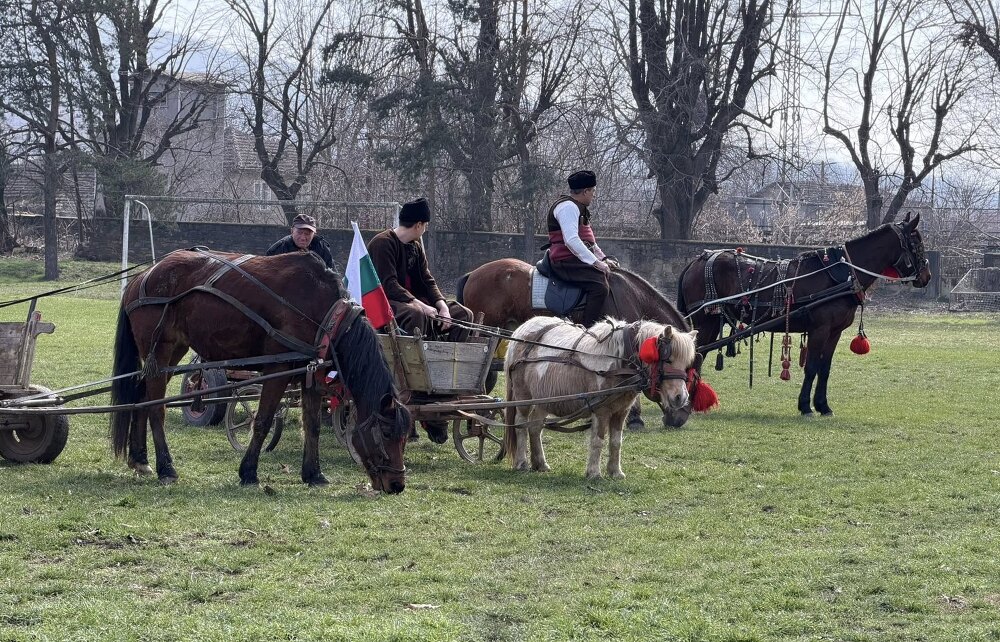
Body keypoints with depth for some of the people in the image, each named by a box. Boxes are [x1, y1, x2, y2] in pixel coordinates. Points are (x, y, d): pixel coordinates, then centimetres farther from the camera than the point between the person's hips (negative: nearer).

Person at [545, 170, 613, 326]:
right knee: (600, 286, -26)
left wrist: (603, 259, 18)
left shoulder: (578, 208, 23)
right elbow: (571, 240, -25)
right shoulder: (568, 207, -13)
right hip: (566, 260, -11)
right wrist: (595, 262, -24)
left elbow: (589, 240, 31)